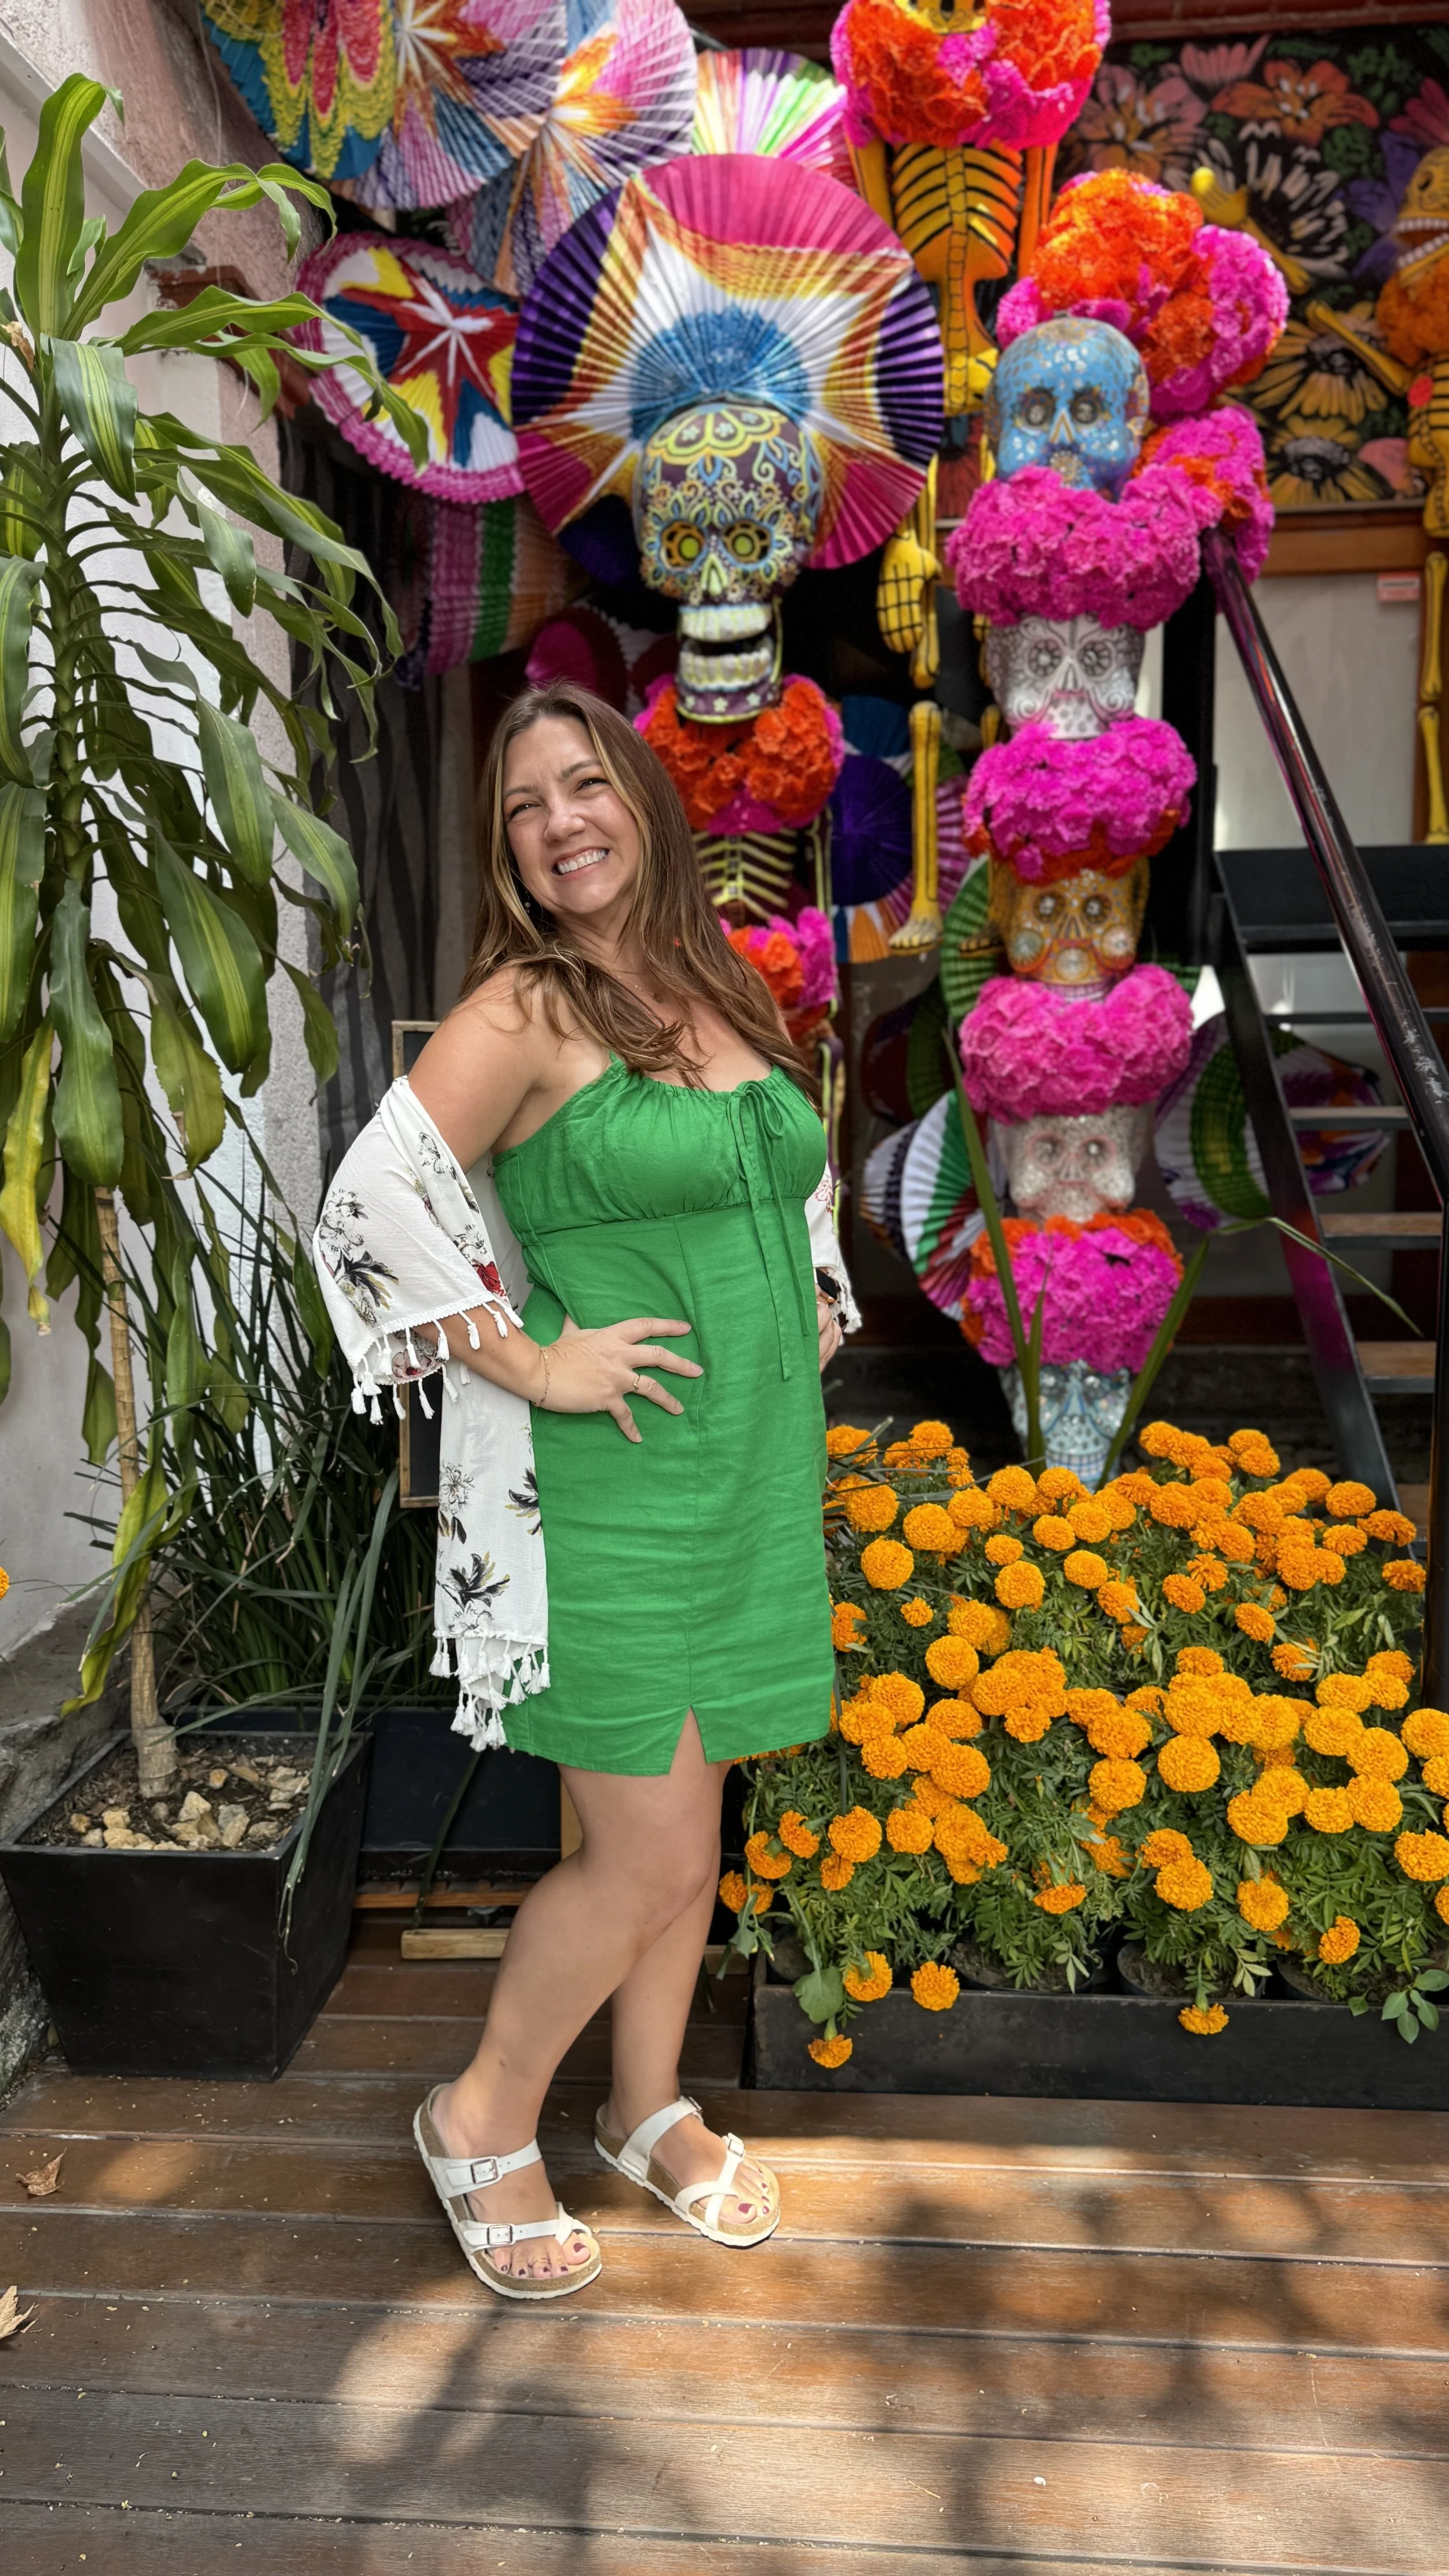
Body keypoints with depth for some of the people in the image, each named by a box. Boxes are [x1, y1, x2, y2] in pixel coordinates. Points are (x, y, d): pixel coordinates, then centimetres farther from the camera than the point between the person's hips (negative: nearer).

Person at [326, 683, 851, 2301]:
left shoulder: (719, 990, 11)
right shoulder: (524, 1011, -11)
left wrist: (808, 1301, 10)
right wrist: (534, 1364, -17)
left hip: (761, 1472, 7)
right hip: (617, 1483, -6)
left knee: (688, 1823, 17)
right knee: (647, 1853, -1)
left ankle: (650, 2111, 38)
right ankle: (482, 2122, 25)